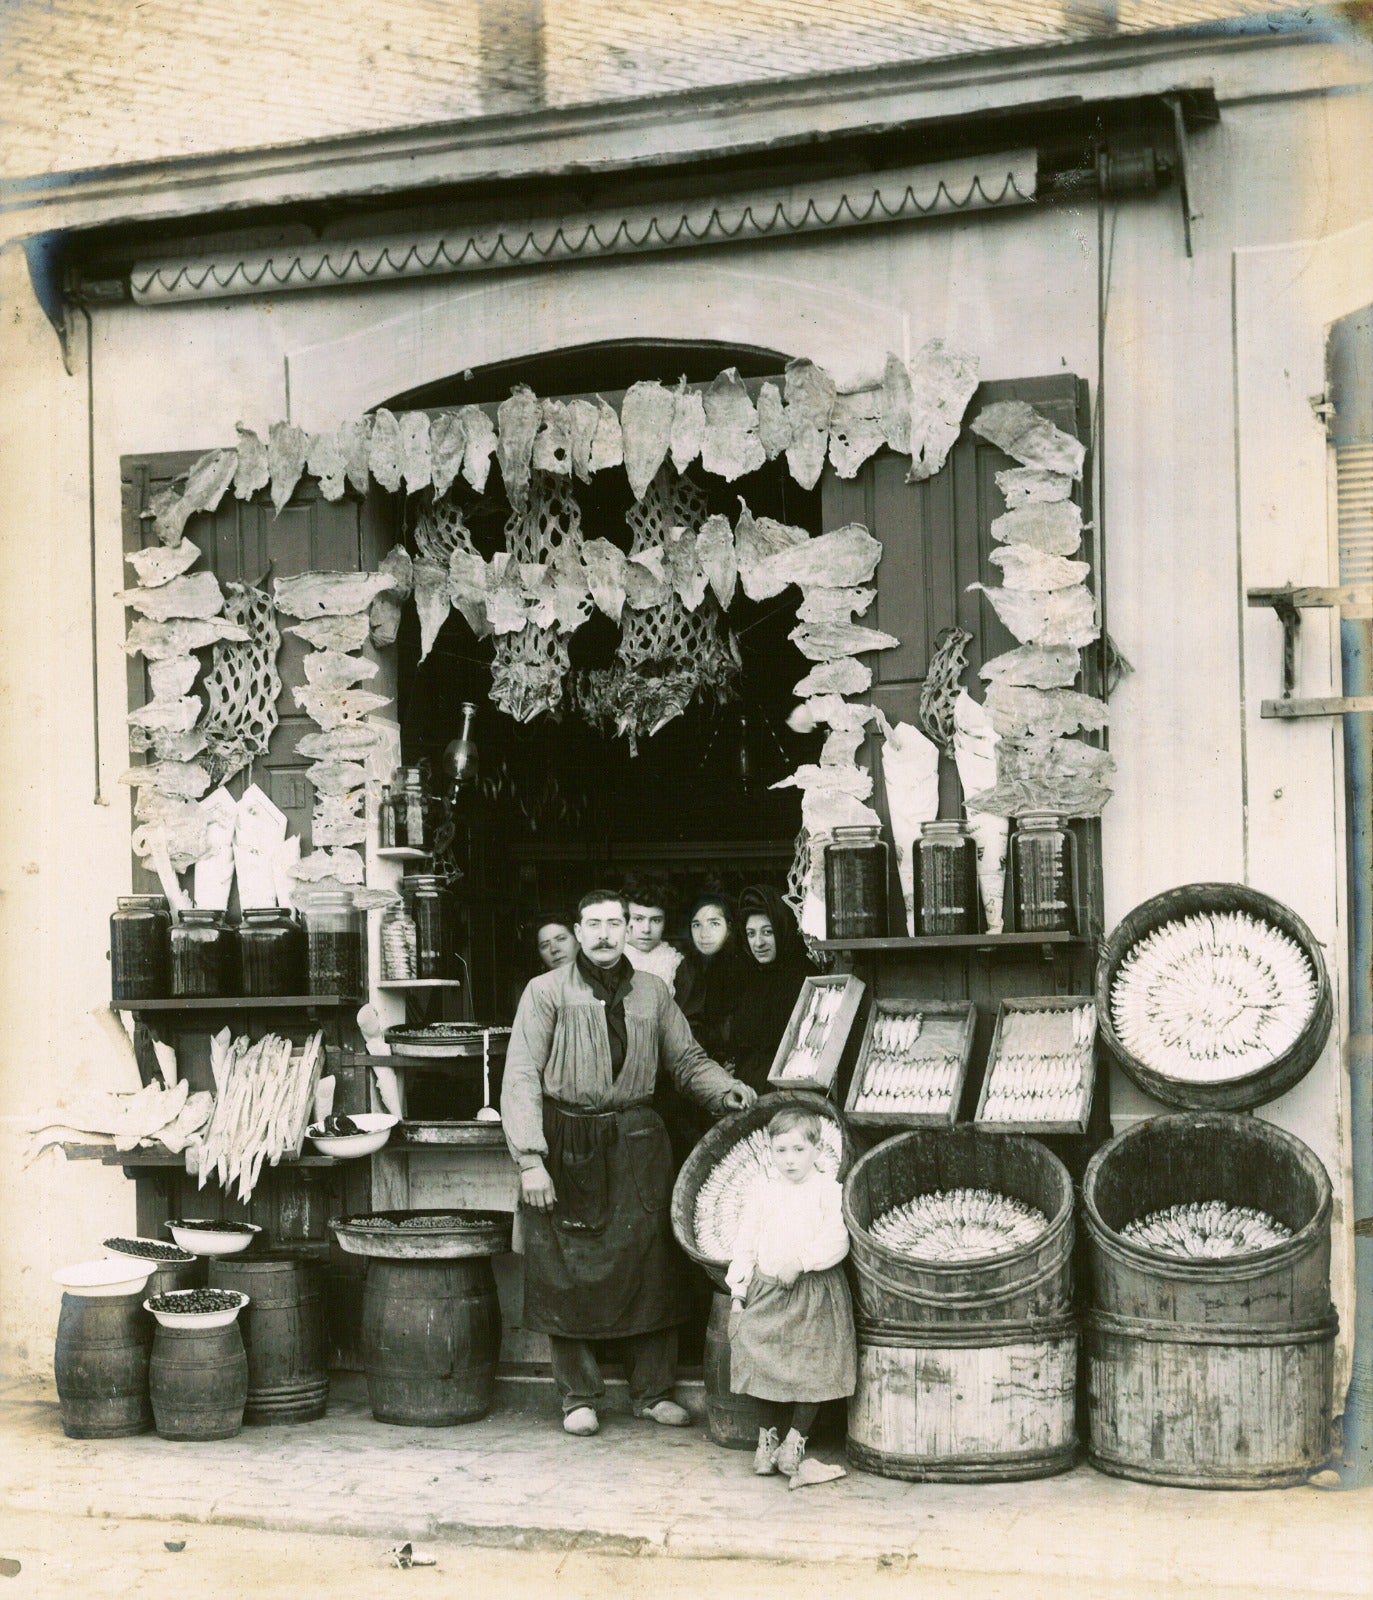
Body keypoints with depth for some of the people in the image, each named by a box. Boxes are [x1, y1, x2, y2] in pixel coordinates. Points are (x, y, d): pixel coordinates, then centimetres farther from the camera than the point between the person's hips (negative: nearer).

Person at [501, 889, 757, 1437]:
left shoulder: (652, 992, 10)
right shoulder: (547, 992, -1)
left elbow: (686, 1058, 17)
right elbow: (521, 1078, -6)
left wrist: (723, 1089, -4)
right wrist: (529, 1160, -13)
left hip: (637, 1144, 3)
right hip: (568, 1145, -3)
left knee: (650, 1266, 3)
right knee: (568, 1272, 0)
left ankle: (653, 1391, 15)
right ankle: (579, 1397, 12)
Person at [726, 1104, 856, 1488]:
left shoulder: (828, 1191, -3)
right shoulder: (761, 1193, 8)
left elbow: (836, 1240, -13)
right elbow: (745, 1243, 10)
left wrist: (800, 1262, -21)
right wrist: (738, 1288, 3)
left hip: (814, 1290, -3)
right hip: (768, 1291, 3)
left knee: (811, 1368, -4)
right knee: (771, 1366, 2)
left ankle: (794, 1441, 4)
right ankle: (772, 1434, 14)